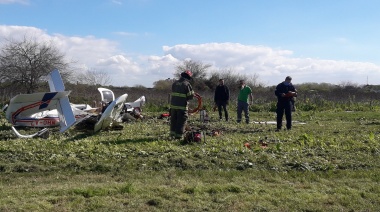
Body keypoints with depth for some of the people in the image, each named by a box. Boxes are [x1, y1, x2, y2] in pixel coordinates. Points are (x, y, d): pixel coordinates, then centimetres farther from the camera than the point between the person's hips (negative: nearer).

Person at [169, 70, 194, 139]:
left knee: (173, 120, 18)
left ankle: (172, 133, 26)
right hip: (182, 106, -6)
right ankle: (179, 135, 4)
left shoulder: (175, 83, 8)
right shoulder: (187, 84, -11)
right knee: (181, 121, 3)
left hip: (173, 105, 6)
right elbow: (191, 96, -11)